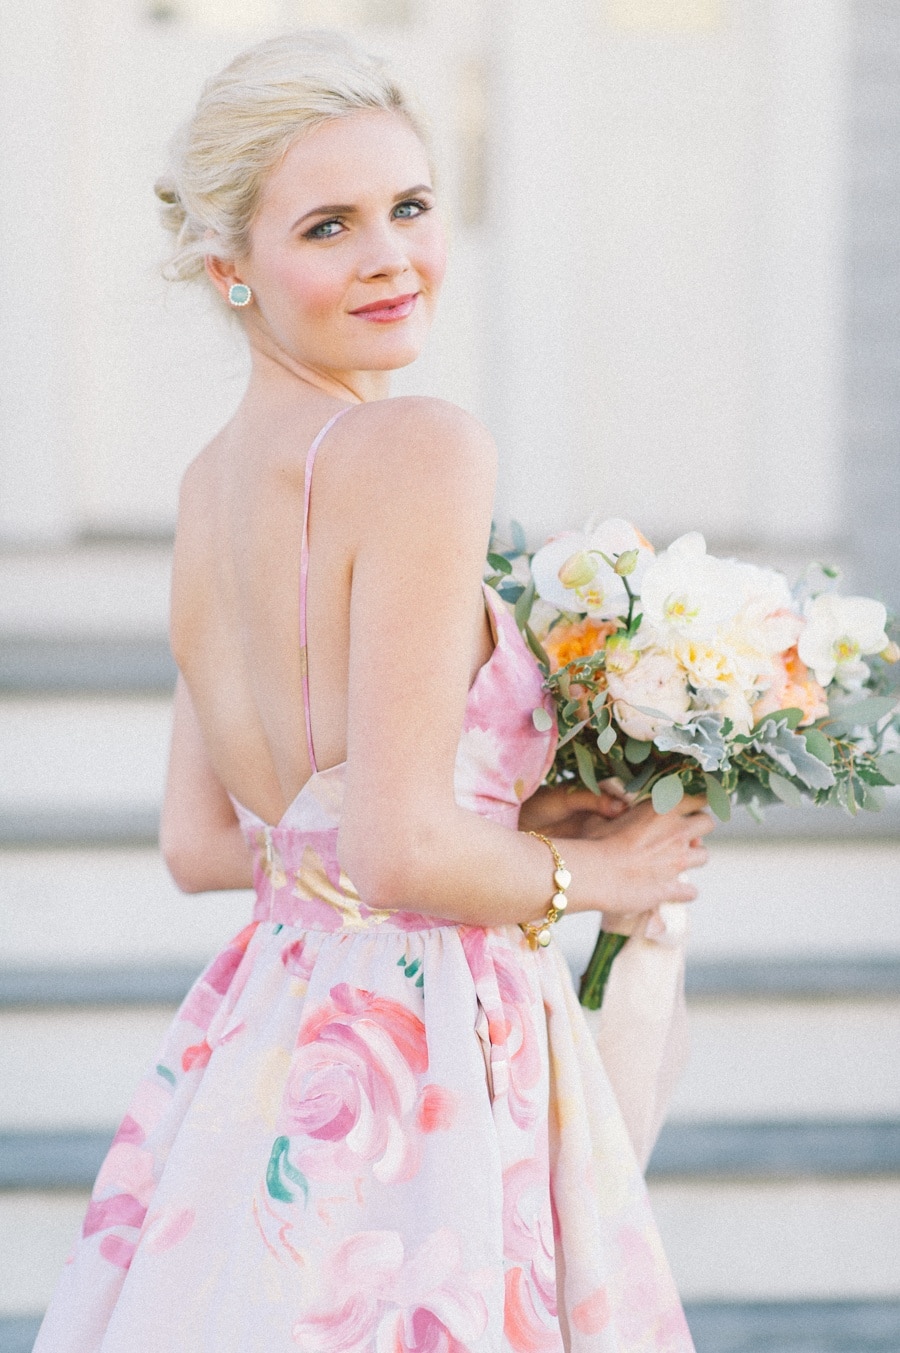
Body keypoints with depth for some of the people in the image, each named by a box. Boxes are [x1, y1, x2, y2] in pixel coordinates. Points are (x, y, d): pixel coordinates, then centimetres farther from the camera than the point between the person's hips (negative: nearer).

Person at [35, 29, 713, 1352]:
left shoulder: (210, 481, 9)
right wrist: (590, 872, -3)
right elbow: (406, 852, -22)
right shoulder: (419, 448, -16)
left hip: (257, 1036, 9)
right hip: (413, 1080, -8)